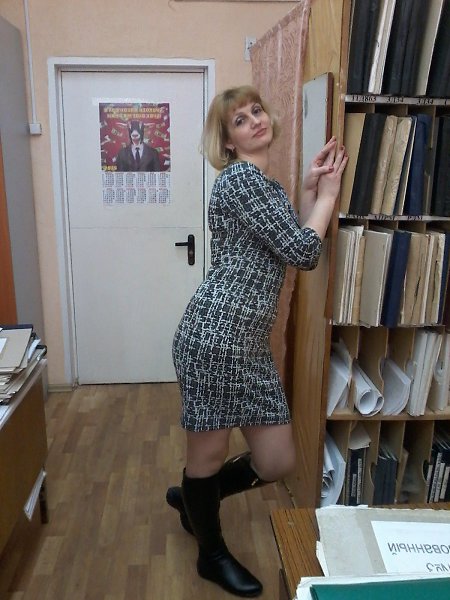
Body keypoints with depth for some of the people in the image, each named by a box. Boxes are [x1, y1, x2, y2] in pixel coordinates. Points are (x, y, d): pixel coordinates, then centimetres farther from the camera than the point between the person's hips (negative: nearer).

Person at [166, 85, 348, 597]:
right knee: (209, 455, 11)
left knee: (277, 463, 13)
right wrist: (328, 194, 3)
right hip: (216, 334, -9)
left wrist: (310, 191, 15)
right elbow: (301, 252, -12)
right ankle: (212, 555, 37)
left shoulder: (267, 186, 21)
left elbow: (301, 253, 18)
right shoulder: (241, 178, -9)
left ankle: (192, 499, 40)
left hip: (250, 343, 9)